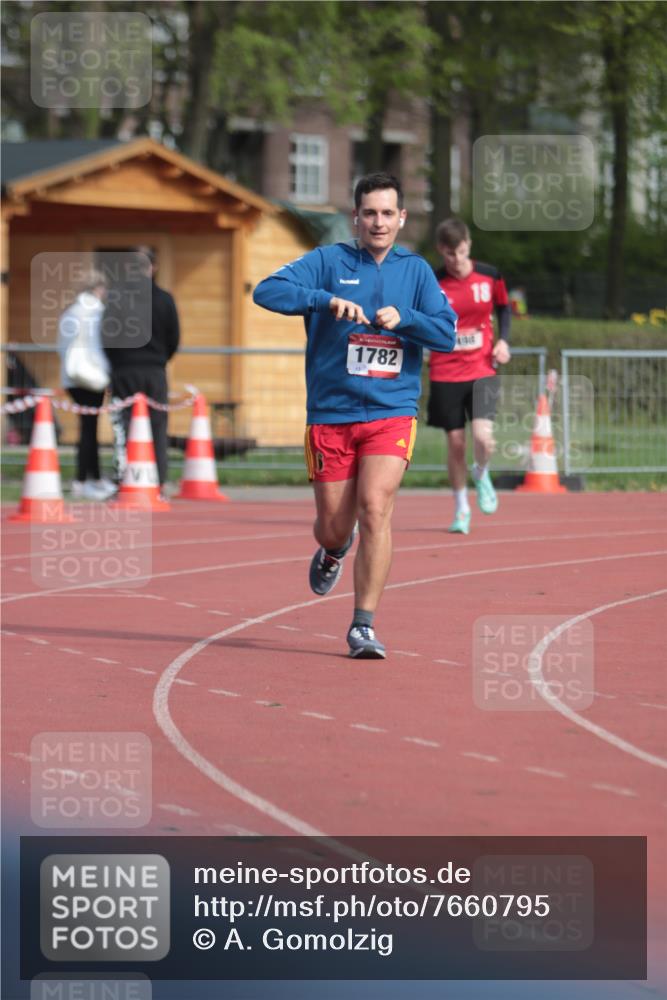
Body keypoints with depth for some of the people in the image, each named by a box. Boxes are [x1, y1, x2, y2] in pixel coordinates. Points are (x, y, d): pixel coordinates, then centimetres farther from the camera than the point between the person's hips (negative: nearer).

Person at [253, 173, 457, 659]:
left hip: (391, 413, 0)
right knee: (334, 526, 5)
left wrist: (403, 318, -18)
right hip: (330, 413, 0)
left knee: (375, 508, -19)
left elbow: (447, 334, 0)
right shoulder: (329, 262, 1)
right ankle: (333, 552, 45)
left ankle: (364, 626, -13)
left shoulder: (416, 270, 8)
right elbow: (267, 291, -11)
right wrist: (327, 300, -25)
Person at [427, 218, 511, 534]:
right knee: (455, 443, 3)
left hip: (482, 370, 0)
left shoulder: (489, 276, -1)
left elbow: (503, 307, 16)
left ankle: (482, 475, 17)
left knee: (483, 437, -18)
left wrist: (503, 340, 3)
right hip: (445, 374, 0)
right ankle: (461, 508, 23)